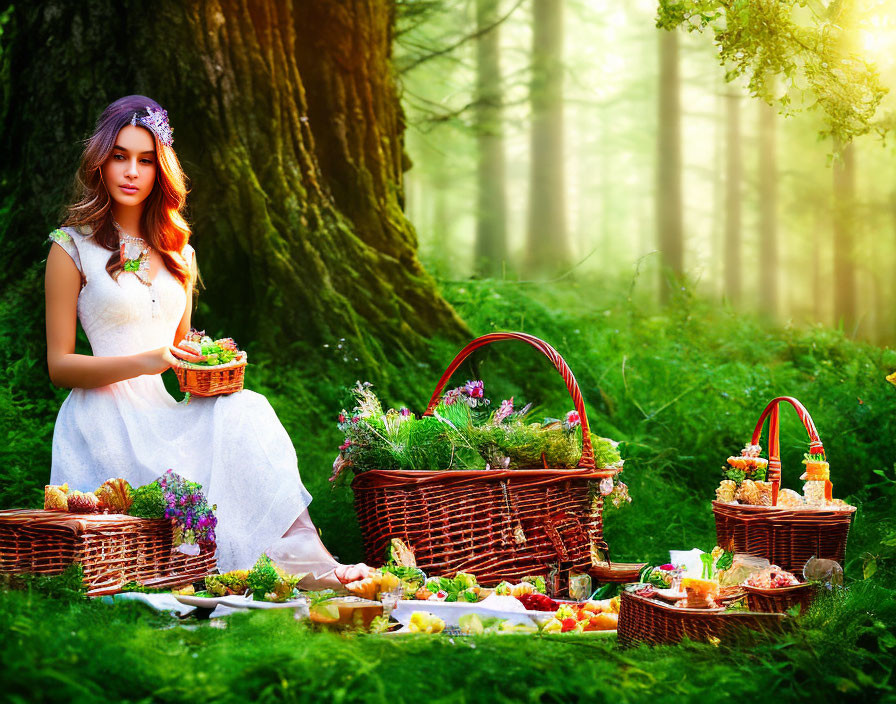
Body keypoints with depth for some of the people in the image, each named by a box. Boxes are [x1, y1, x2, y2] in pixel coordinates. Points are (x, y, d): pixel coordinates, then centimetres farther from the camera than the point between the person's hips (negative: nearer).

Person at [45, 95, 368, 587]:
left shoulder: (177, 254, 20)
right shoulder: (72, 248, 2)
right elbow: (59, 366, -2)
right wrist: (146, 362, -17)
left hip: (163, 413, 5)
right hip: (103, 420, -4)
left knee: (243, 411, -28)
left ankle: (302, 559, -39)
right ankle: (301, 562, -35)